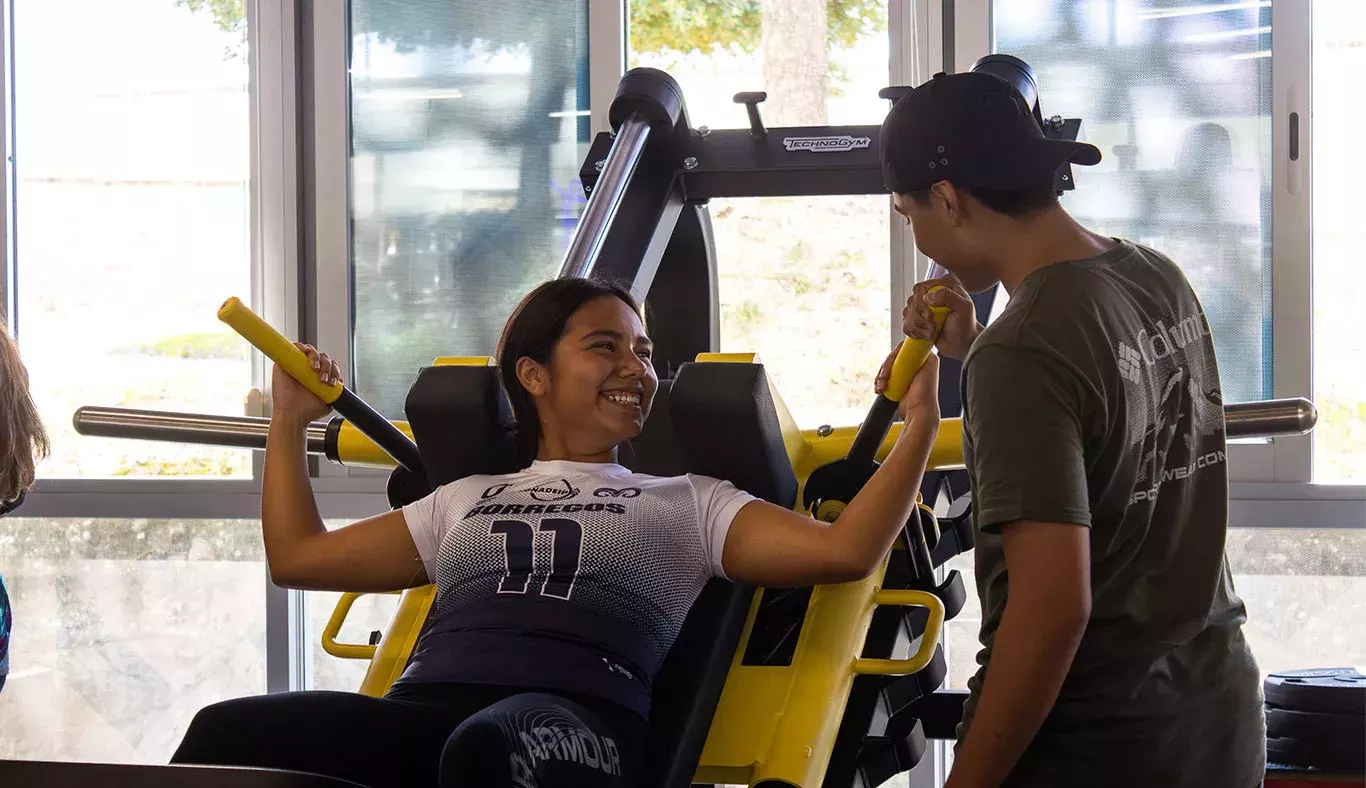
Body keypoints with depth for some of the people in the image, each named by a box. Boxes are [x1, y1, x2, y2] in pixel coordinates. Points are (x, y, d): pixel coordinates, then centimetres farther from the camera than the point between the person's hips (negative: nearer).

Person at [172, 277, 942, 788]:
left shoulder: (686, 503, 28)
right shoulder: (466, 500, 37)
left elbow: (845, 550, 16)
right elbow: (298, 556, 41)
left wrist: (919, 424, 14)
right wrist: (290, 421, 46)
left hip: (576, 720, -3)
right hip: (424, 710, 3)